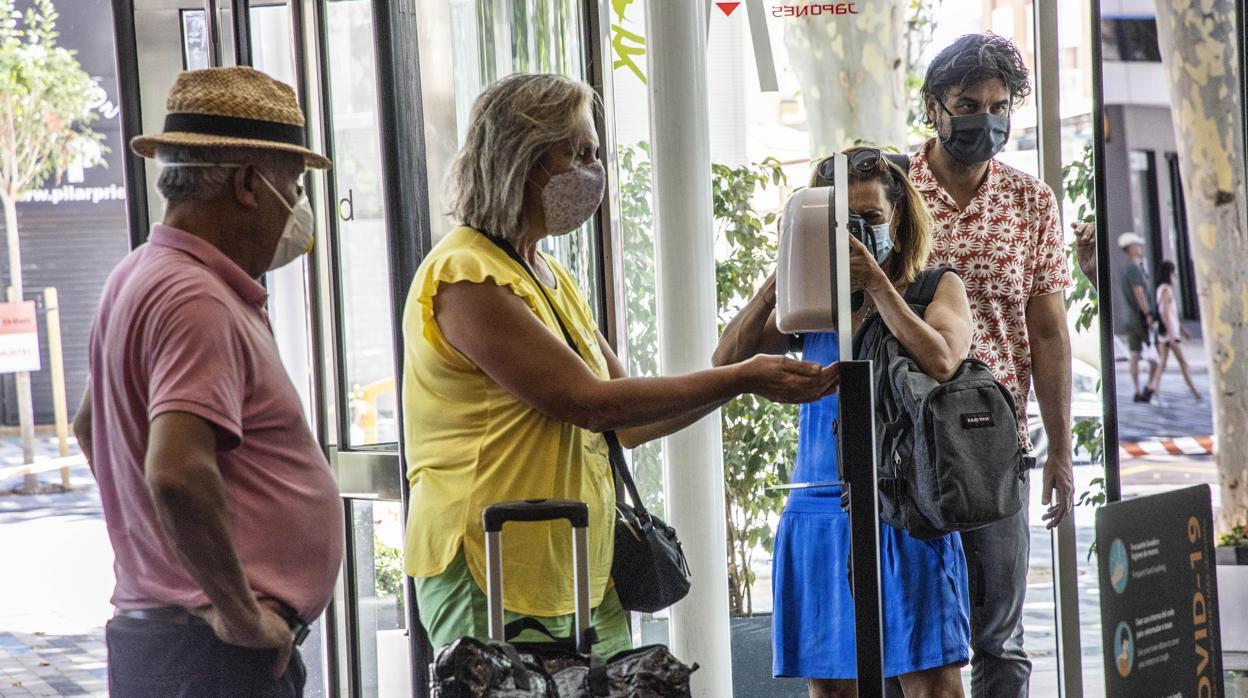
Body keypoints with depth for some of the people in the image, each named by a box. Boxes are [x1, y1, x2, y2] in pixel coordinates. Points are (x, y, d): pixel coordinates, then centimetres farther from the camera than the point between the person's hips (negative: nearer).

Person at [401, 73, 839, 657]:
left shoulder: (551, 278, 18)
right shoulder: (466, 277, -12)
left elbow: (627, 424, 16)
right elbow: (593, 404, -17)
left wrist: (750, 378, 6)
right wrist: (740, 379, -12)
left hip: (582, 578, 8)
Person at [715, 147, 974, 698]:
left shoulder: (937, 289, 6)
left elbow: (940, 361, -14)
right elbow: (726, 359, 3)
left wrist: (876, 283, -12)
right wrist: (778, 281, -6)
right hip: (820, 513, 3)